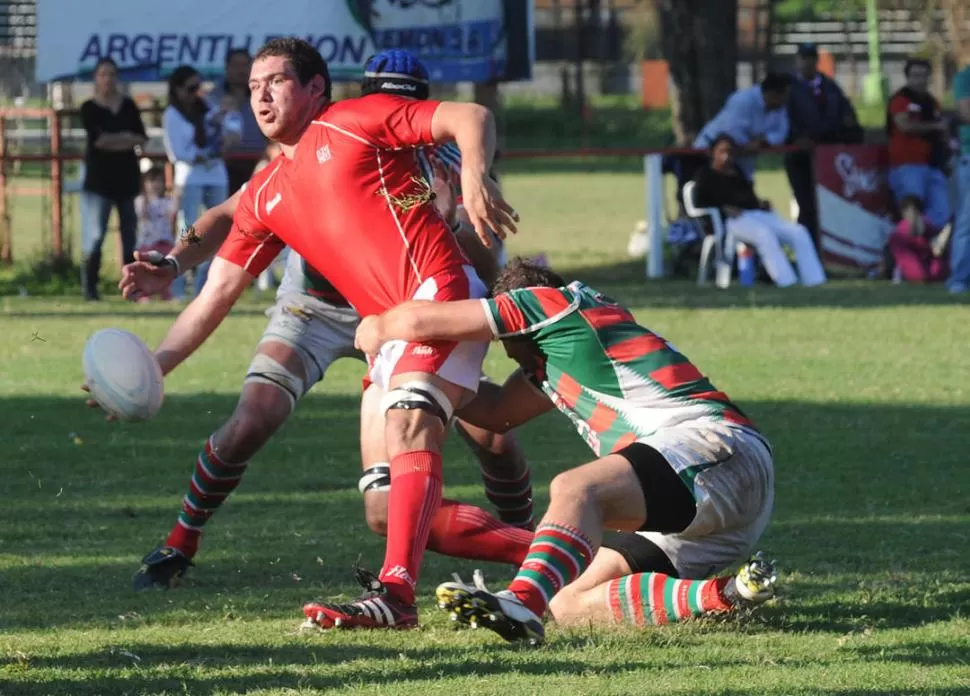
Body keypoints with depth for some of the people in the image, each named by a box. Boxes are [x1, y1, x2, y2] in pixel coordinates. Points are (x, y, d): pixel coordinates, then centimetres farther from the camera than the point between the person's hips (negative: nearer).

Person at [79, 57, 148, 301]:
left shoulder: (128, 106, 10)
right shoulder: (89, 109, -1)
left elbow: (141, 138, 1)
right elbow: (97, 139, -14)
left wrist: (112, 140, -12)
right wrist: (126, 137, -5)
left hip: (126, 177, 4)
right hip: (99, 177, -4)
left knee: (130, 235, 6)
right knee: (95, 235, -9)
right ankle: (89, 287, -5)